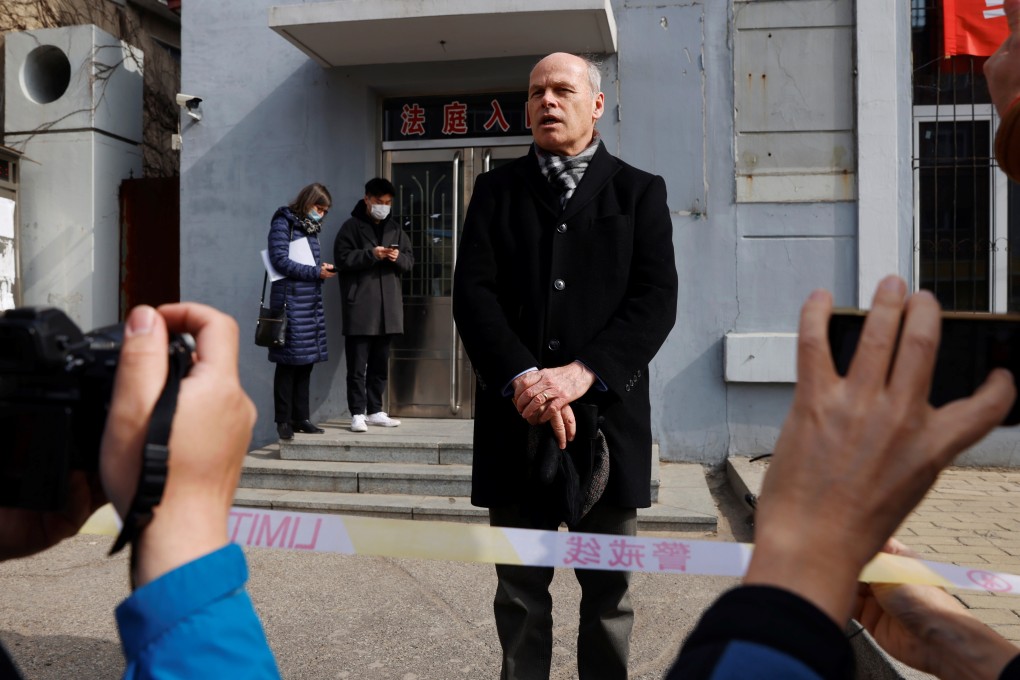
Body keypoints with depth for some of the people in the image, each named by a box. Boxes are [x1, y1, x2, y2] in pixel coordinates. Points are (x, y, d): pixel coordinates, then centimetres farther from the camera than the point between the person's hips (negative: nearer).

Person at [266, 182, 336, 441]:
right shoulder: (283, 223, -3)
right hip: (290, 301, -8)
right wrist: (316, 272, -12)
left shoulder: (311, 228, 21)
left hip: (311, 301, 8)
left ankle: (300, 418, 13)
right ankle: (283, 421, 0)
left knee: (307, 361, 7)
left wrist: (322, 270, 2)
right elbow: (280, 260, -12)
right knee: (289, 362, -6)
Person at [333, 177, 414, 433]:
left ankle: (375, 411, 20)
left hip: (388, 307, 5)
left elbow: (410, 260, 16)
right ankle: (357, 414, 2)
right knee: (357, 365, -3)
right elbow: (342, 259, -8)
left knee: (380, 364, 11)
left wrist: (398, 257, -6)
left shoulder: (394, 228, 16)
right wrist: (371, 254, -18)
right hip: (360, 308, -5)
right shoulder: (352, 226, 0)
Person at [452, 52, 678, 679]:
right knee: (520, 594, 10)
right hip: (516, 420, 1)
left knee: (608, 593, 11)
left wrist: (581, 373, -18)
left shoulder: (639, 192, 8)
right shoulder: (496, 190, 11)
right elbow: (473, 293, -1)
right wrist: (522, 380, -17)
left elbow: (657, 299, -4)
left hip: (607, 416, 0)